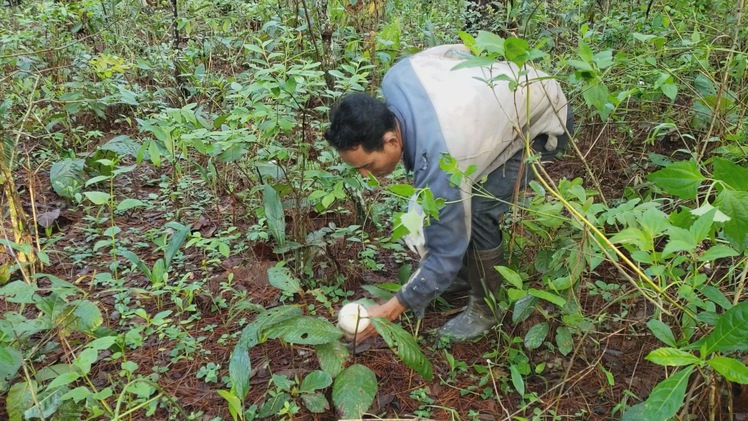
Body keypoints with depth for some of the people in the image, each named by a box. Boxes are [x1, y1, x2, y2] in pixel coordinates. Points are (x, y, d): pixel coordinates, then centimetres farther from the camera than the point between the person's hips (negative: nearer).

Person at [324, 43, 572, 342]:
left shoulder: (439, 163, -40)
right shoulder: (396, 77, -22)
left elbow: (447, 252, -28)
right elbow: (458, 49, -2)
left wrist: (393, 308, -19)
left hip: (542, 124, -8)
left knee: (477, 213, -19)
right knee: (452, 202, 7)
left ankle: (485, 309, 6)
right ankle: (467, 272, 31)